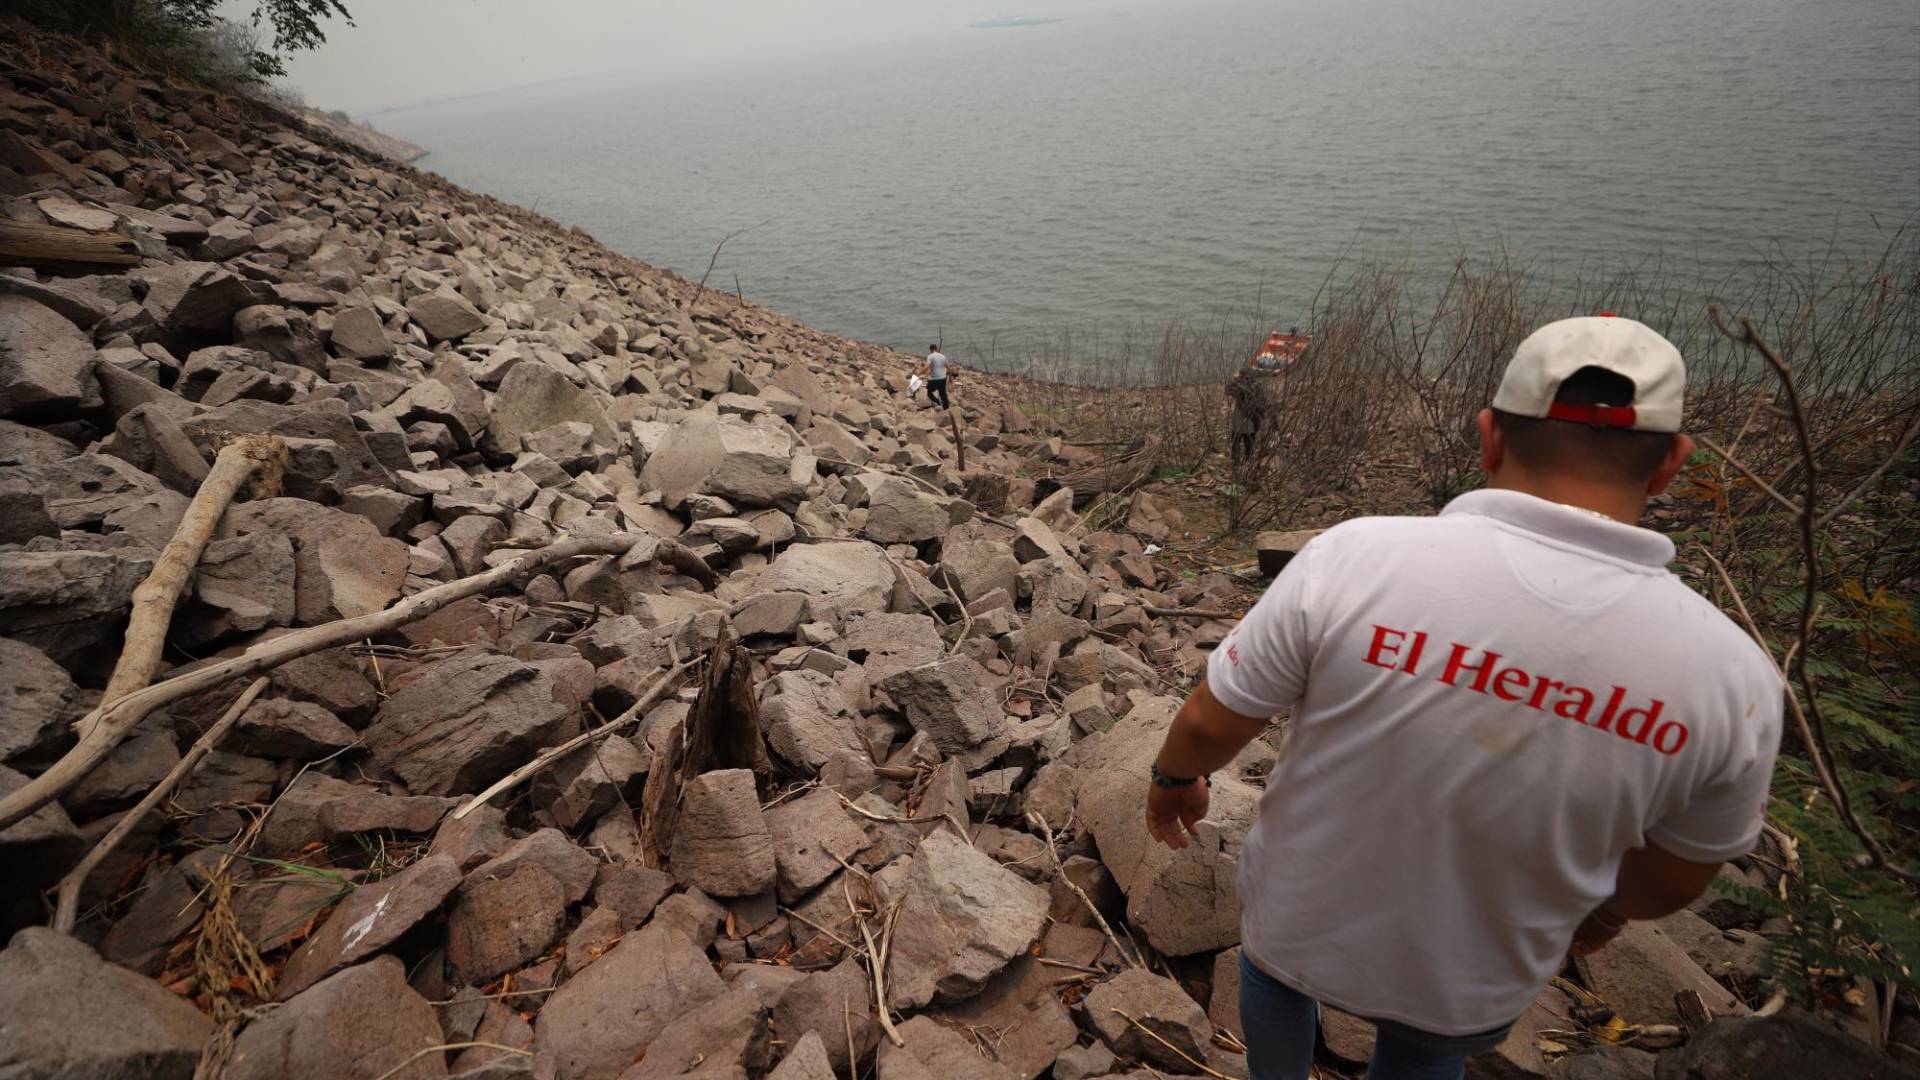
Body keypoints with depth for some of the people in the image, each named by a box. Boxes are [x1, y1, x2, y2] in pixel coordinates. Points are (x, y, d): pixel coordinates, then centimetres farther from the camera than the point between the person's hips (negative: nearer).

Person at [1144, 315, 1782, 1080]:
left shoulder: (1357, 558, -31)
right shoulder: (1728, 676, -22)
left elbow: (1212, 722, -19)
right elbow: (1673, 878, -4)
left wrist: (1173, 778, 4)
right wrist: (1607, 908, 20)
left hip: (1302, 917, -1)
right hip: (1469, 982, 2)